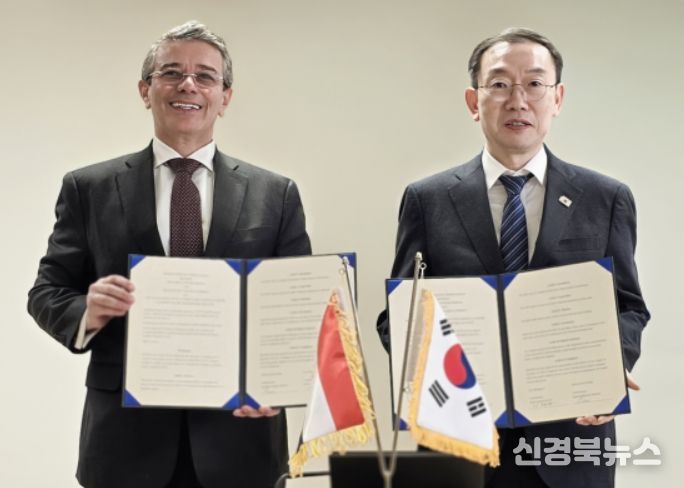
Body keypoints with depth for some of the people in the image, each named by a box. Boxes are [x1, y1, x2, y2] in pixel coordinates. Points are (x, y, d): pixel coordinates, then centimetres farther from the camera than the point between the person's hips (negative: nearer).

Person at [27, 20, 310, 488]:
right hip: (127, 434, 0)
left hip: (238, 433, 1)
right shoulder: (89, 188, 4)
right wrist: (86, 313, -17)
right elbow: (47, 291, 5)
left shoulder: (276, 194, 4)